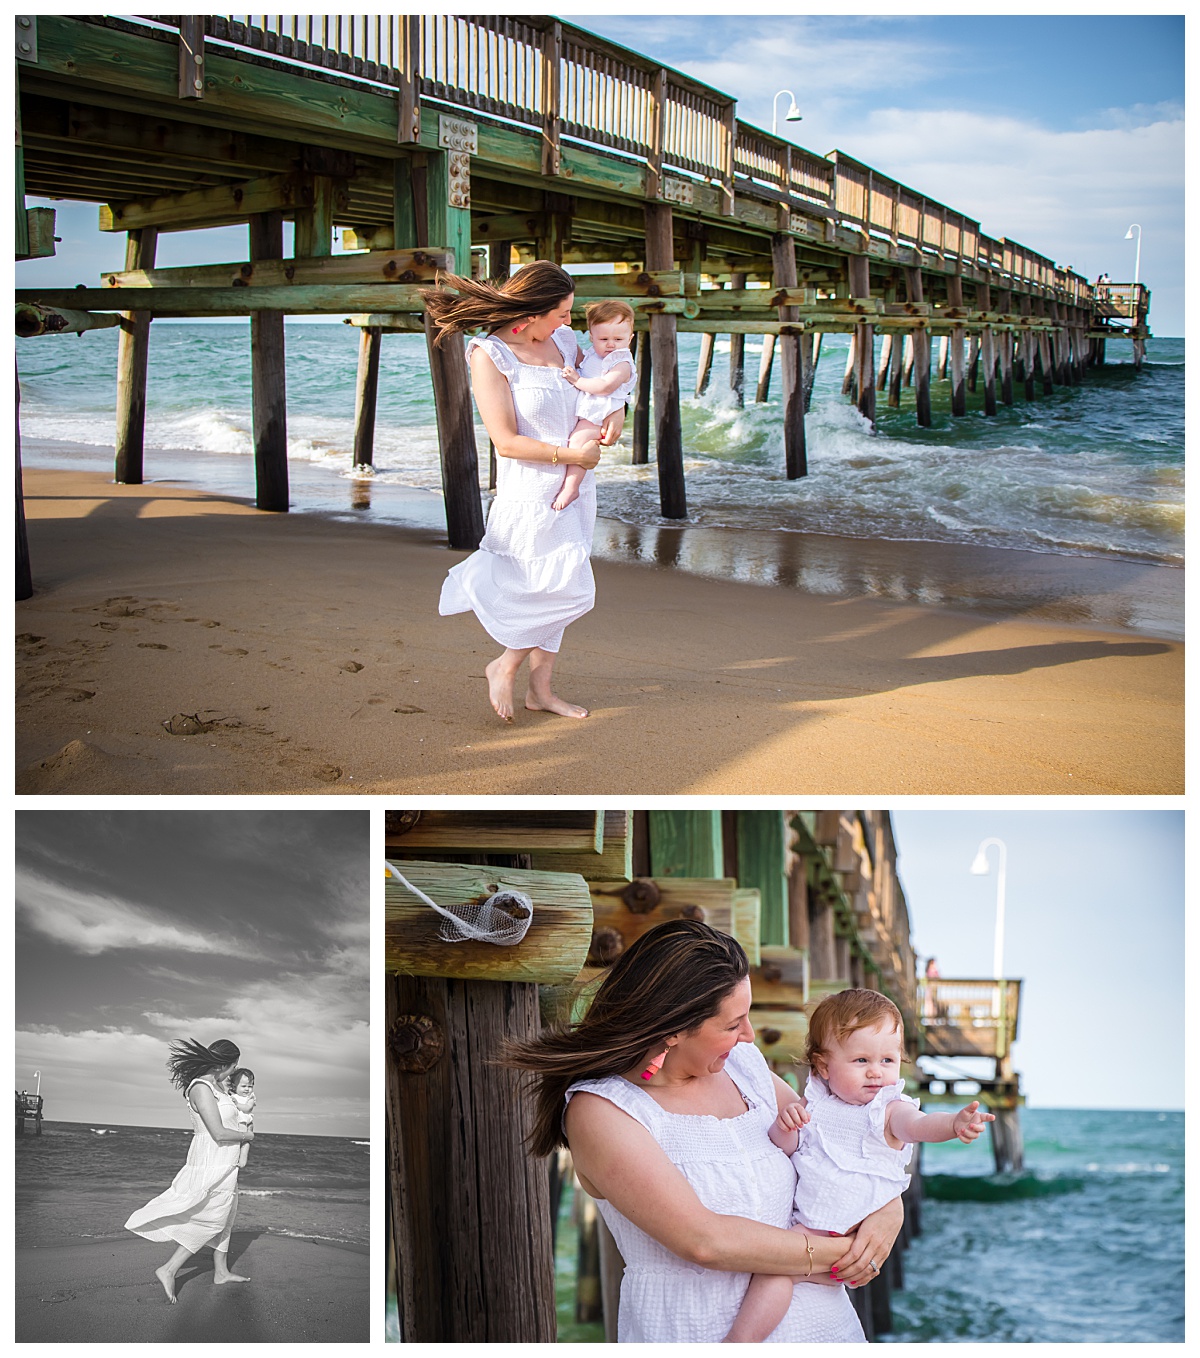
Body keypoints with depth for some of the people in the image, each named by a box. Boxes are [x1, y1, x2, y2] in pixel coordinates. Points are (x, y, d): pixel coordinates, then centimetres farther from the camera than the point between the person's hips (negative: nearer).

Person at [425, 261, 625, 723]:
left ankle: (540, 688, 22)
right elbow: (506, 441, -18)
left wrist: (617, 411, 1)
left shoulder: (562, 340, 4)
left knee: (559, 590, 12)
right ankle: (504, 666, 10)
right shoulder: (489, 355, -15)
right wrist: (573, 455, -16)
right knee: (571, 592, -9)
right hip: (531, 493, -7)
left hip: (574, 487, 7)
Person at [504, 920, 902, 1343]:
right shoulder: (599, 1112, -10)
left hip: (819, 1319, 5)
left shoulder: (743, 1061, 9)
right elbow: (703, 1240, -17)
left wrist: (889, 1210, 3)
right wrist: (833, 1253, -13)